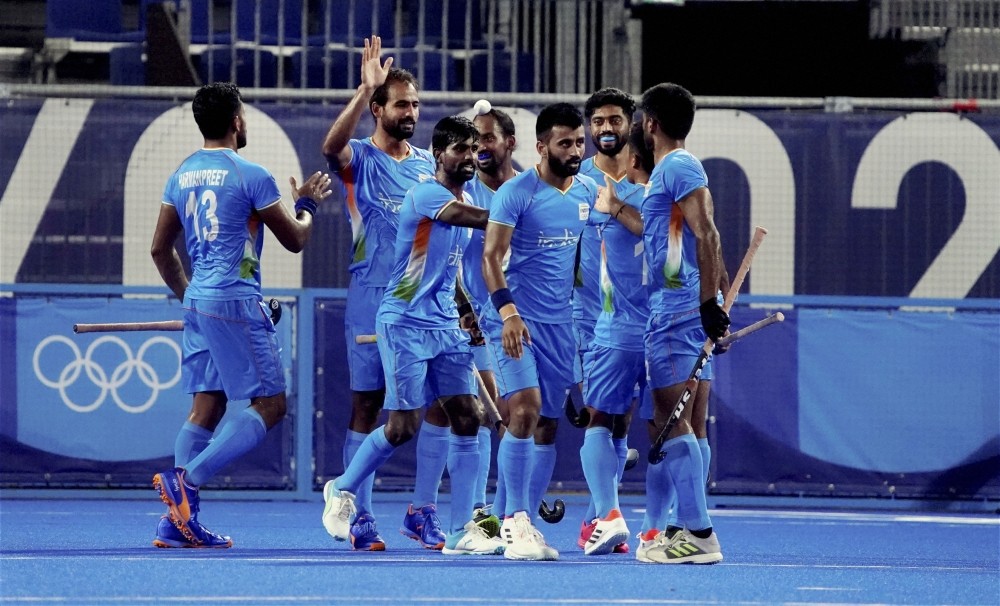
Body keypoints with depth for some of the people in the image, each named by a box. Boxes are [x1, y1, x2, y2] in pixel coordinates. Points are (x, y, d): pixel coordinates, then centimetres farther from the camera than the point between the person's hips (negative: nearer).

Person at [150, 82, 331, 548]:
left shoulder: (182, 175, 11)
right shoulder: (250, 175, -10)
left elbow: (160, 249, 17)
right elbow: (295, 239, -1)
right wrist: (306, 203, 19)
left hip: (198, 301, 8)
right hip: (235, 301, -8)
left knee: (206, 406, 9)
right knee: (269, 405, -4)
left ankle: (177, 522, 3)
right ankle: (185, 480, -17)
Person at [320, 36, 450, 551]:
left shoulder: (429, 164, 14)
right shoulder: (360, 159, -1)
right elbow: (331, 146, -26)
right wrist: (365, 89, -34)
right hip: (372, 300, -4)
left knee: (440, 404, -1)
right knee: (367, 406, -1)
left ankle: (422, 511, 8)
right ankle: (360, 518, 3)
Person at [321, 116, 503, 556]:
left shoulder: (466, 202, 12)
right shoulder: (426, 195, -14)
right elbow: (483, 220, -28)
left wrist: (468, 316, 18)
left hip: (445, 326, 8)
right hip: (404, 322, -8)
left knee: (467, 416, -4)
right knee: (403, 426, -5)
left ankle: (462, 530, -4)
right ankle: (342, 491, 21)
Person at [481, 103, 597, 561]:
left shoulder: (588, 192, 8)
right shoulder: (516, 193, -10)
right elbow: (491, 257, -13)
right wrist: (507, 311, -26)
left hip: (561, 323, 6)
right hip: (516, 319, -6)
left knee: (547, 425, 6)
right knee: (525, 411, -18)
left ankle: (525, 524, 12)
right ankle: (515, 520, -14)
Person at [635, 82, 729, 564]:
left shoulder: (677, 167, -10)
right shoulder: (675, 168, 19)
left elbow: (707, 236, -19)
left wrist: (709, 303, -24)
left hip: (677, 308, -10)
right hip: (678, 308, 10)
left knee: (672, 420, -12)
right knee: (690, 424, 9)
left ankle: (699, 534, -16)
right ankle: (692, 529, 10)